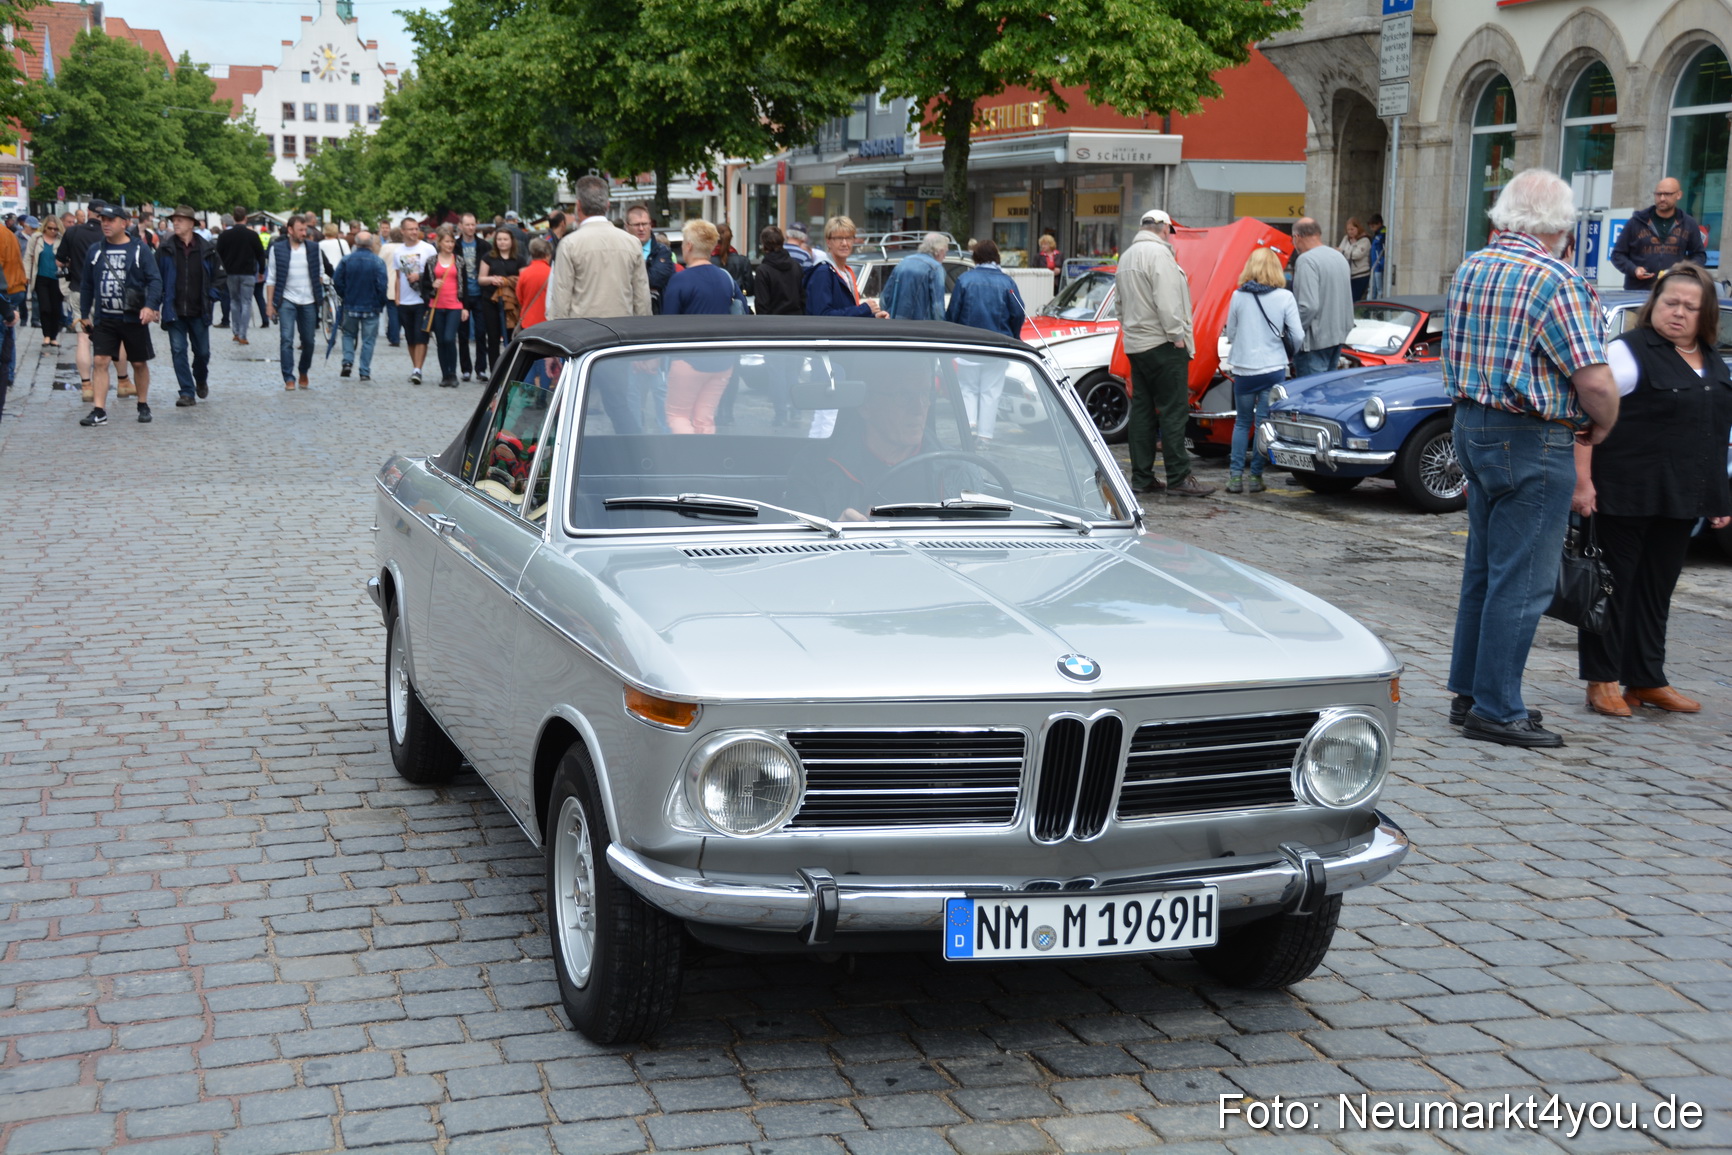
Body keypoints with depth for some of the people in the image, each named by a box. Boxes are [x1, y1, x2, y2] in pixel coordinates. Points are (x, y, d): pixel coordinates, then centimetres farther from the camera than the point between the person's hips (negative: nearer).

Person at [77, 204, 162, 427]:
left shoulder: (140, 249, -3)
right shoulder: (95, 251, 7)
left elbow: (155, 279, -7)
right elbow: (87, 285, 14)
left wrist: (150, 306, -21)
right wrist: (84, 314, 13)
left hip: (133, 318, -2)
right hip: (104, 319, 2)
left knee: (140, 363, 8)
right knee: (100, 361, -6)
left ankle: (143, 406, 24)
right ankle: (99, 411, -5)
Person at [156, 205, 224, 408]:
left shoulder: (206, 249, 0)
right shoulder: (165, 249, -1)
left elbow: (218, 275, 10)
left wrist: (210, 296, 0)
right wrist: (160, 300, -6)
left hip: (199, 311, 0)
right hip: (174, 311, 0)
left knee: (202, 351, 9)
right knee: (178, 351, -4)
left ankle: (201, 380, 39)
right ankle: (187, 393, 1)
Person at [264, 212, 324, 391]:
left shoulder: (313, 248, 5)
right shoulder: (277, 249, -1)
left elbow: (319, 274, 12)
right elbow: (271, 279, 0)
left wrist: (320, 297, 5)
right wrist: (269, 303, -4)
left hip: (308, 301, 2)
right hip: (287, 300, -2)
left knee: (309, 341, 8)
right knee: (286, 339, -10)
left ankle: (303, 373, 28)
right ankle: (289, 378, -7)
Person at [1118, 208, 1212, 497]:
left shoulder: (1127, 256, 18)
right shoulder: (1159, 252, -12)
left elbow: (1122, 303, 24)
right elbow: (1166, 300, -20)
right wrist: (1177, 335, -16)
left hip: (1135, 343, 9)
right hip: (1162, 344, -9)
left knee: (1142, 409, 10)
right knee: (1174, 410, -7)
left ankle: (1141, 477, 11)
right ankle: (1178, 477, -8)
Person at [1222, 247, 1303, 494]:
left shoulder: (1238, 297, -2)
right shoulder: (1285, 298, -6)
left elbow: (1230, 335, 6)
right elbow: (1298, 337, -4)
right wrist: (1286, 348, 17)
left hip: (1243, 370, 1)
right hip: (1273, 369, -1)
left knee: (1242, 422, 13)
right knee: (1264, 423, 6)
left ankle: (1235, 476, 8)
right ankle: (1255, 476, 7)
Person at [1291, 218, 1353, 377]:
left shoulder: (1306, 260, -17)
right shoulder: (1340, 257, 12)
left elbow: (1309, 306, -25)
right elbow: (1348, 302, 19)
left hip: (1315, 340, -9)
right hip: (1338, 334, 9)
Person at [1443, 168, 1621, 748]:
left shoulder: (1469, 269, 8)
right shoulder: (1557, 281, -17)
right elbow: (1595, 381, -20)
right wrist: (1601, 427, -3)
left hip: (1471, 428, 8)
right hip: (1531, 442, -8)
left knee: (1483, 569, 17)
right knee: (1522, 580, -2)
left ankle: (1470, 691, 25)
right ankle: (1496, 710, 3)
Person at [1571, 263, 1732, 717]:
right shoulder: (1630, 352, -9)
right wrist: (1582, 480, -23)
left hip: (1679, 501, 7)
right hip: (1627, 495, -7)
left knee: (1656, 591, 13)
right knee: (1614, 586, 1)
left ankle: (1647, 680, 21)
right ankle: (1603, 680, 8)